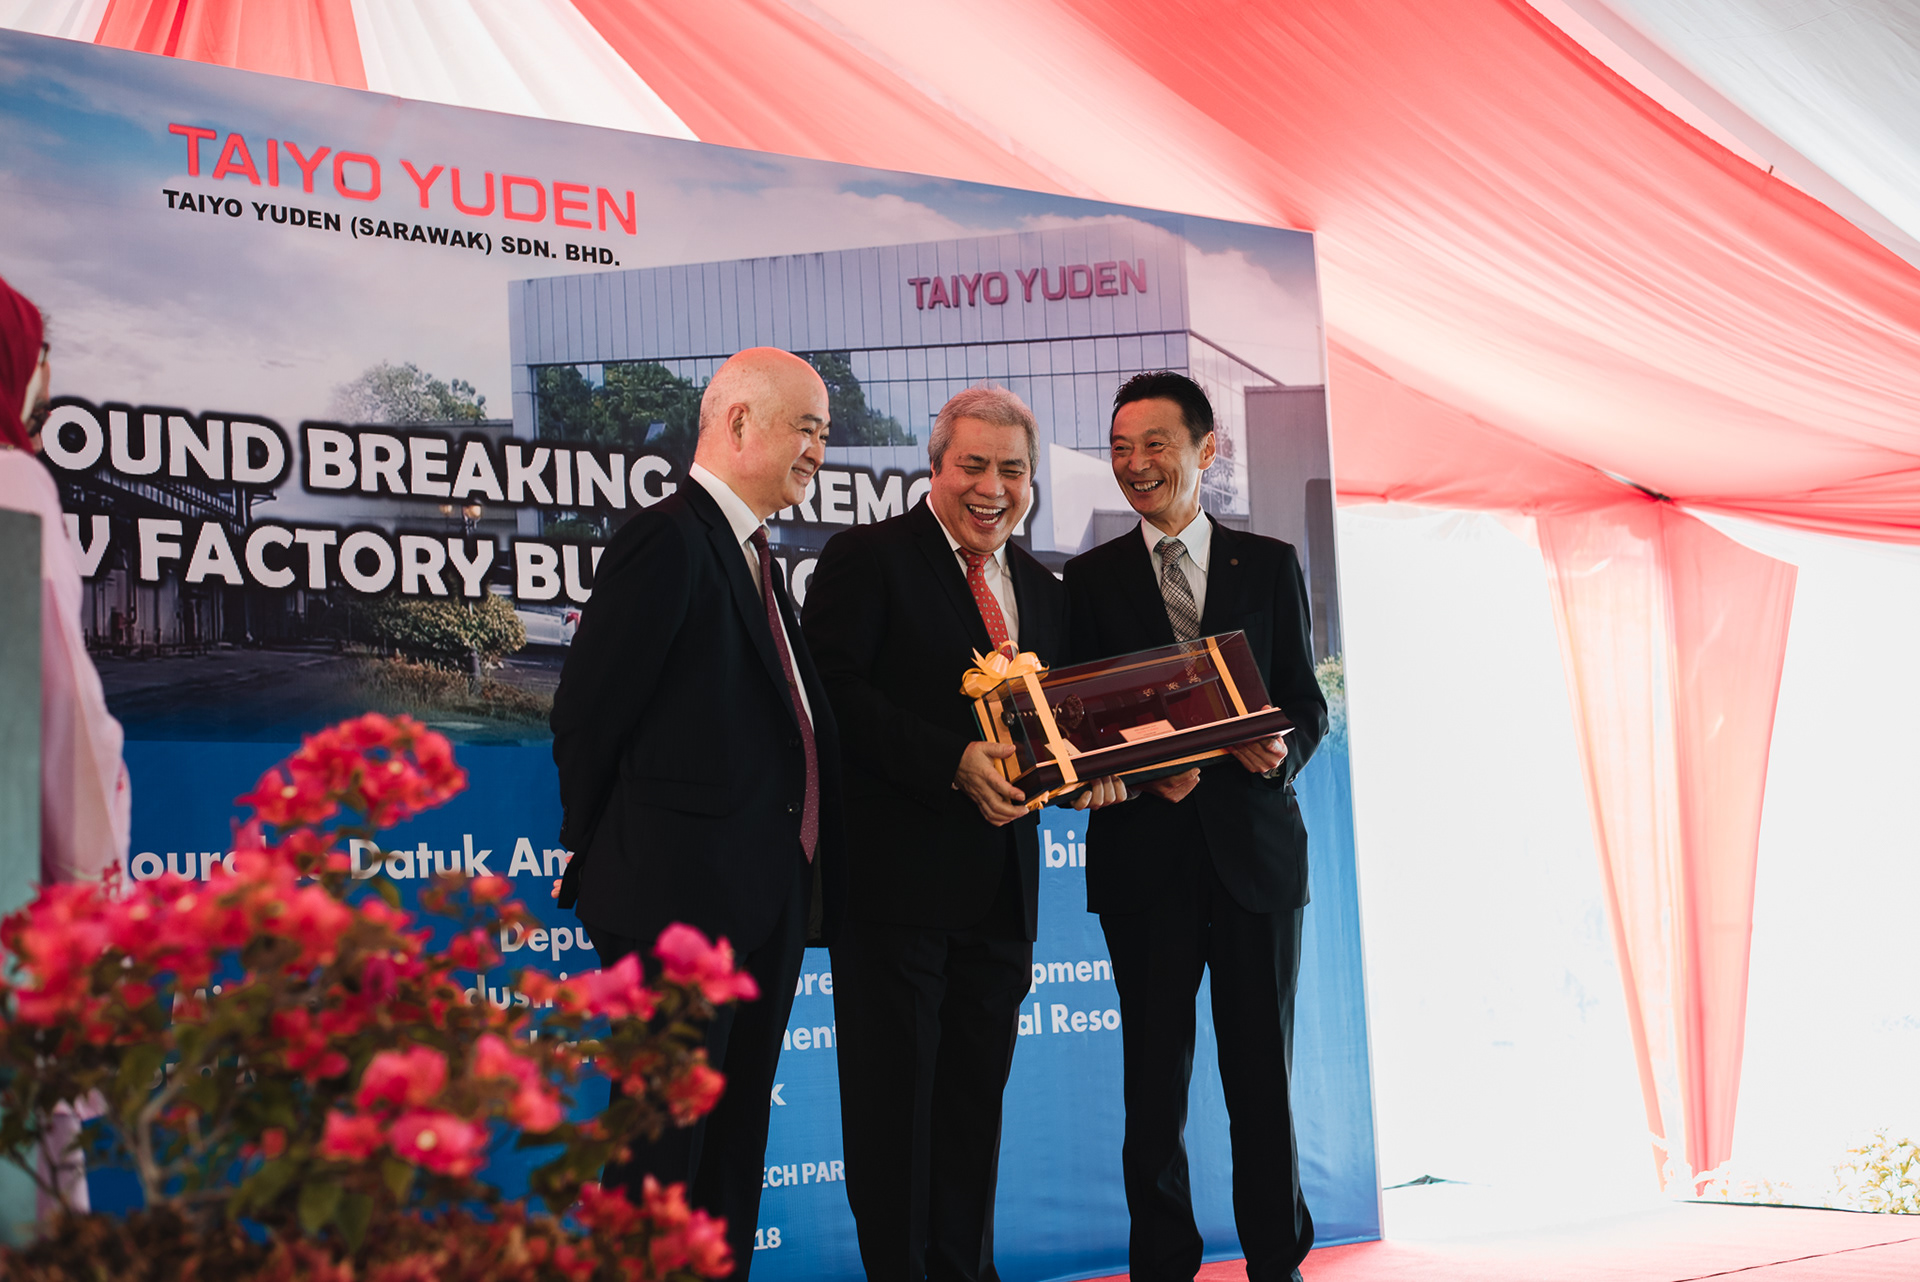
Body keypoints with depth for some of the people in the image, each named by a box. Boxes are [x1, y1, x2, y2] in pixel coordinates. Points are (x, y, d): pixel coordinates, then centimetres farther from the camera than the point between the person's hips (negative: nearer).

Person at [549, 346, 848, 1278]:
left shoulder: (747, 551, 16)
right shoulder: (668, 540, -14)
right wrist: (600, 858, -3)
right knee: (665, 1144, -1)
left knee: (735, 1145, 15)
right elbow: (586, 716, -14)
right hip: (682, 895, -9)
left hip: (766, 899, 9)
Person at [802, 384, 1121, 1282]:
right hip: (896, 874, -6)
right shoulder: (867, 559, -4)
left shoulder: (1042, 591, 17)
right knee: (894, 1091, 1)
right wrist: (953, 761, -23)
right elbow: (838, 692, -15)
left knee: (977, 1090, 13)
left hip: (1000, 887, 6)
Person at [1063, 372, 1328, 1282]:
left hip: (1254, 844, 0)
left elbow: (1307, 701, 8)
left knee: (1263, 1074, 5)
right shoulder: (1091, 578, 8)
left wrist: (1283, 748, -14)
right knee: (1155, 1079, 4)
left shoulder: (1269, 565, 10)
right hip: (1145, 856, 0)